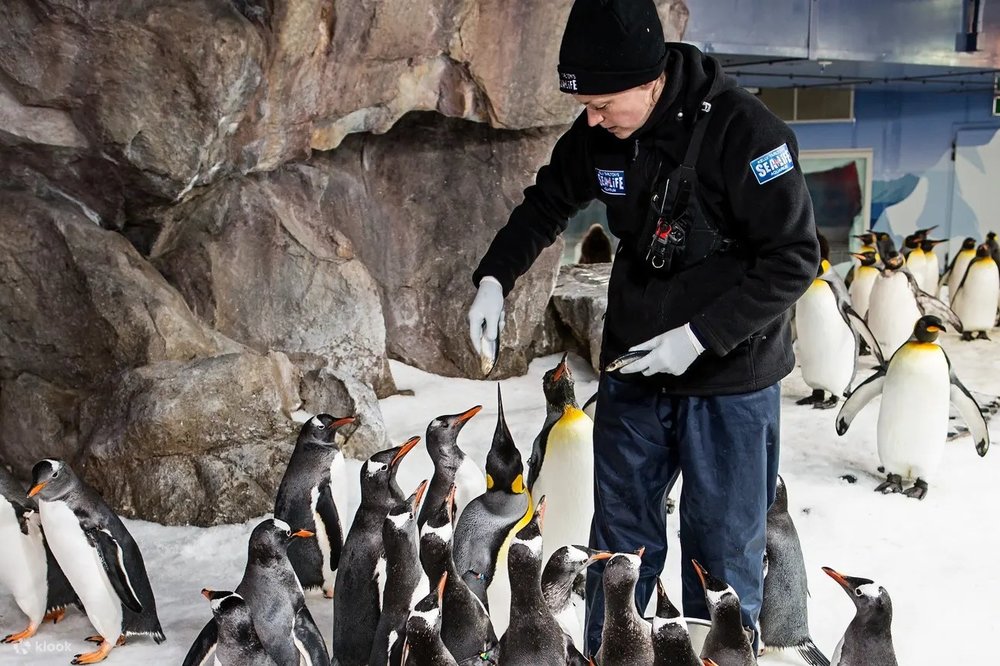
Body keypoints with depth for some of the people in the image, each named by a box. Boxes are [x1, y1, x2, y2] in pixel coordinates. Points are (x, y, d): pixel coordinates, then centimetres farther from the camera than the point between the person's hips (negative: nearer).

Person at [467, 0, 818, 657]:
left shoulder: (743, 130, -21)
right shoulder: (599, 134, -3)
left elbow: (795, 258, -19)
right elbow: (549, 201, 14)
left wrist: (701, 335, -23)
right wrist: (495, 277, 0)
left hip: (730, 376, -5)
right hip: (633, 369, 5)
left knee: (723, 551, 6)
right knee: (621, 536, 15)